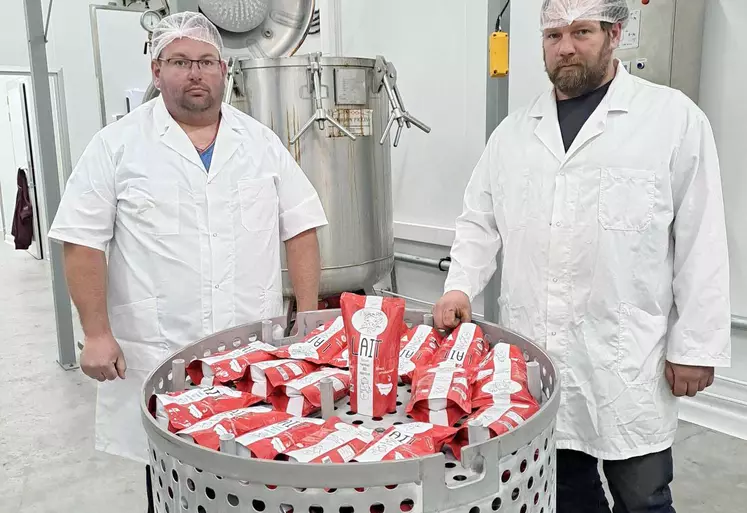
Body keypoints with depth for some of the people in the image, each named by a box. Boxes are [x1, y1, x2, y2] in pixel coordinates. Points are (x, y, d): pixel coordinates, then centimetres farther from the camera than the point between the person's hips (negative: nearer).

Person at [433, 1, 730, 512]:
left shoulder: (674, 118, -2)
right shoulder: (513, 132, 10)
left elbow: (701, 240, -4)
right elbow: (480, 221, 13)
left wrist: (696, 345, -6)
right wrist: (461, 287, -3)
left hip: (627, 363, -3)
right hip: (531, 354, 4)